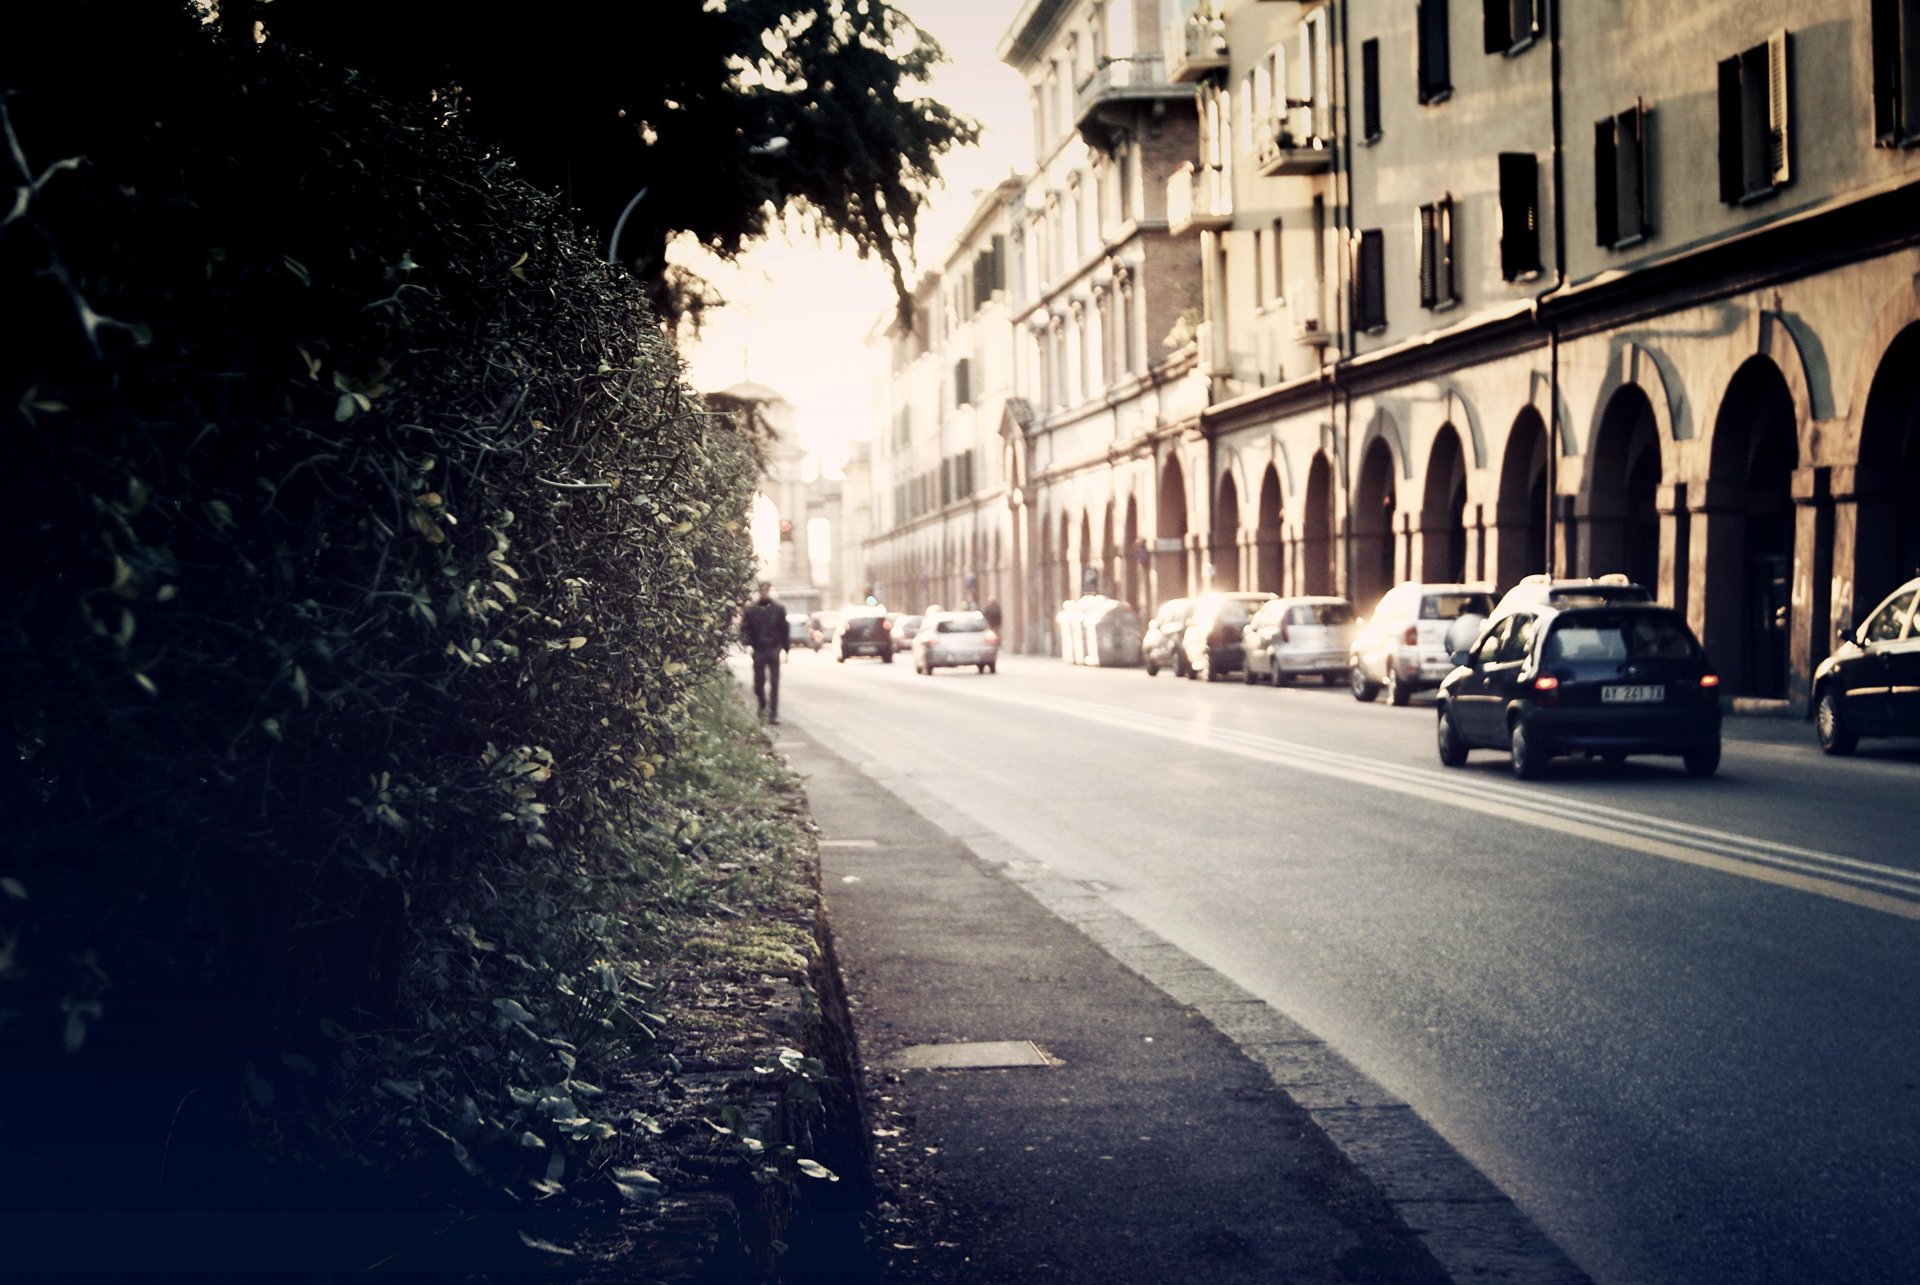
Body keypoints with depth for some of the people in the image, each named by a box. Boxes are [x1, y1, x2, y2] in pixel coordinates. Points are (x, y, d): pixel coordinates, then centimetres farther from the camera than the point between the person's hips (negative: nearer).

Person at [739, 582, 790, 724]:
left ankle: (773, 713, -4)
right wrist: (748, 644, -10)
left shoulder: (779, 610, 2)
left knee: (774, 683, -5)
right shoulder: (751, 610, 2)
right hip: (758, 651, 1)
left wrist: (784, 649, 0)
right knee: (759, 682, 7)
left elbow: (784, 631, 5)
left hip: (774, 651, -1)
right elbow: (744, 628, 5)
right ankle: (762, 706, 32)